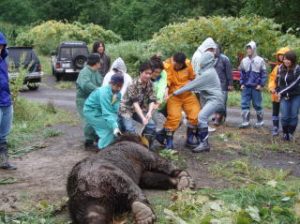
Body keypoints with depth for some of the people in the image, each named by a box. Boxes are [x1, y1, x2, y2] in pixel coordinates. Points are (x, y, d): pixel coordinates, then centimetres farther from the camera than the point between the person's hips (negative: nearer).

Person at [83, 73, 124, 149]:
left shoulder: (118, 94, -9)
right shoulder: (104, 92, -34)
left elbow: (114, 110, -9)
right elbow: (107, 113, -40)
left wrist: (116, 123, -23)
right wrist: (115, 127, -47)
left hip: (101, 111, 8)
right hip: (91, 111, -8)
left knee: (118, 125, -4)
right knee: (110, 127, -20)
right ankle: (104, 148, -6)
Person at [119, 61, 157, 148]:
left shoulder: (150, 84, -5)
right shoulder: (134, 84, -23)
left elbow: (152, 100, -9)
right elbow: (135, 102, -29)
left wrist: (149, 112, -29)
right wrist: (142, 118, -37)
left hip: (140, 109, 6)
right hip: (127, 108, -6)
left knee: (151, 125, -8)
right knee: (130, 130, -23)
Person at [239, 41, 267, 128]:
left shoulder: (260, 60, -2)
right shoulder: (244, 60, 9)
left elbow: (263, 74, -1)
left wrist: (261, 84, -8)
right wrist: (241, 83, 6)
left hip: (256, 87, -4)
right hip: (246, 87, 4)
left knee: (257, 104, 4)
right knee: (244, 104, 0)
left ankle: (260, 121, 17)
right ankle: (245, 121, 5)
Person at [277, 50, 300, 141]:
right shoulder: (281, 68, 3)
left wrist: (281, 92, -14)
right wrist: (279, 92, 3)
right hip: (284, 97, 3)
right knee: (284, 116, -4)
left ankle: (291, 133, 13)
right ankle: (285, 133, 13)